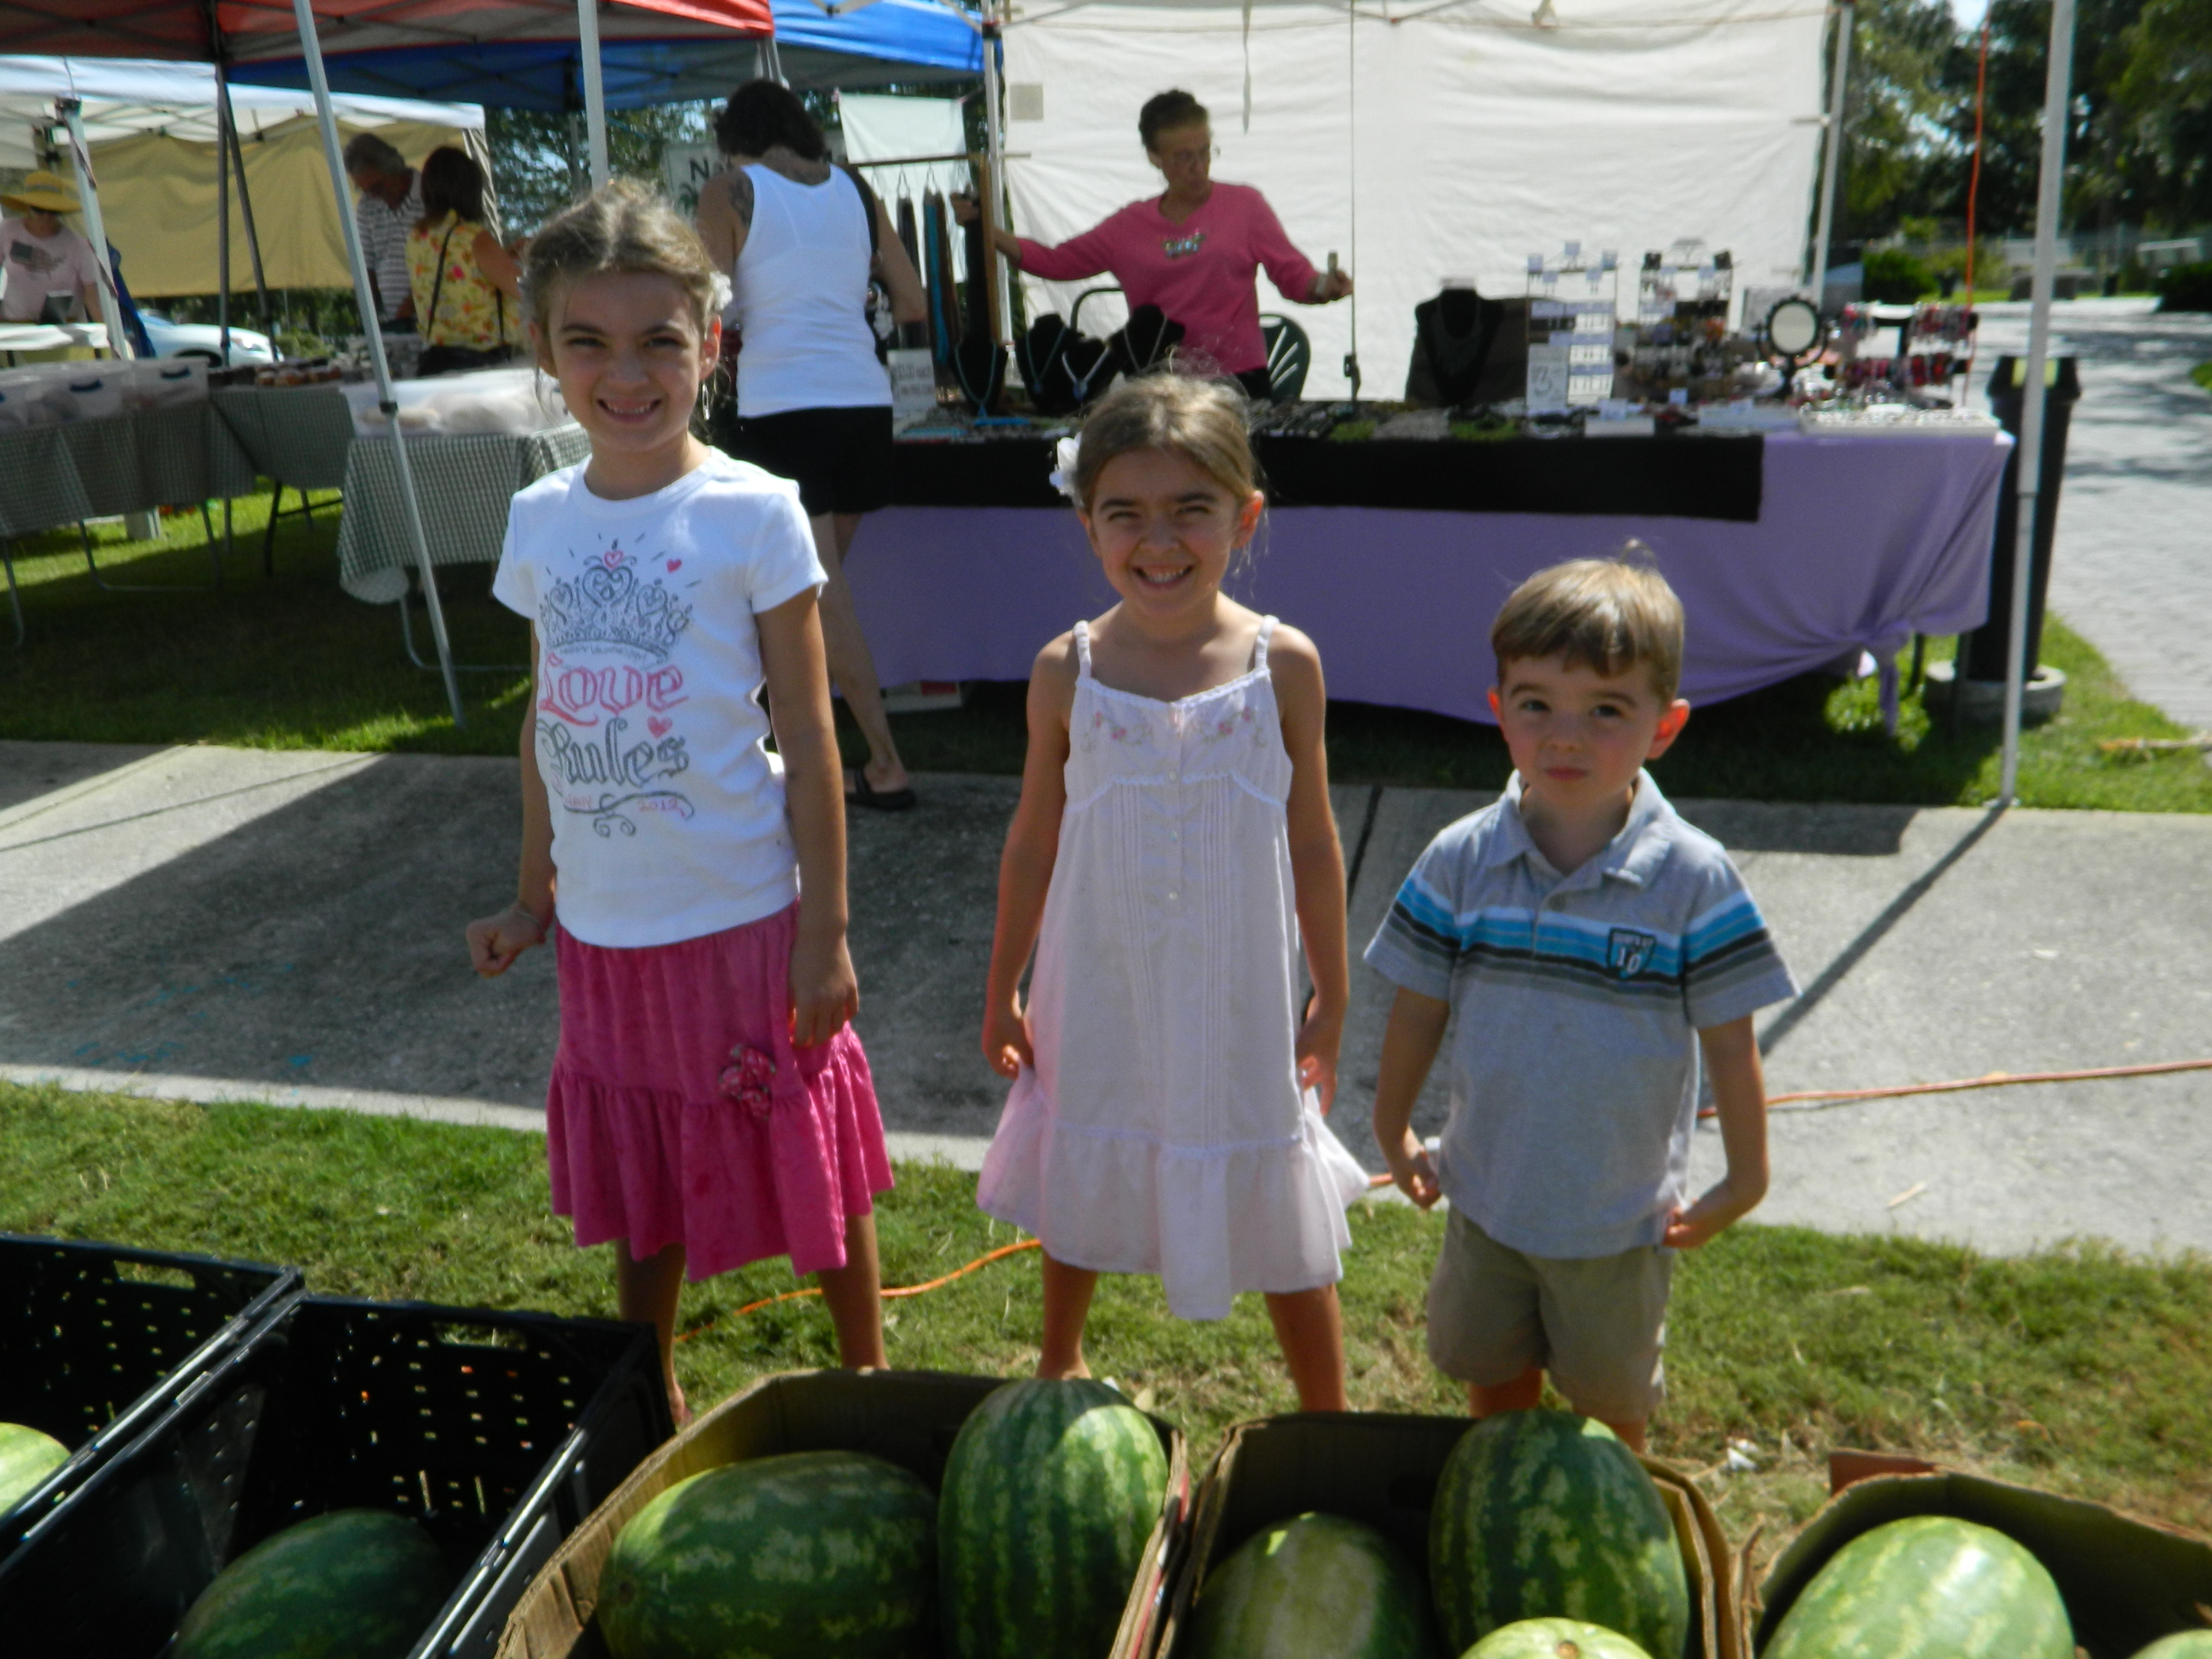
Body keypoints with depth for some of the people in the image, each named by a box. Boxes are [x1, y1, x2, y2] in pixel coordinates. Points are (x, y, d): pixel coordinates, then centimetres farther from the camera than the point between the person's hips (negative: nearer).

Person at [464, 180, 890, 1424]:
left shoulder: (754, 513, -12)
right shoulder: (541, 520, 2)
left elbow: (808, 735, -10)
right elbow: (548, 719, 11)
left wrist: (826, 933, -11)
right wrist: (536, 899, 14)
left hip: (742, 916, -5)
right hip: (606, 926, 5)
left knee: (811, 1171, 11)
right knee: (640, 1187, 21)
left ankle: (869, 1381, 35)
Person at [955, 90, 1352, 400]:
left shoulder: (1244, 205, 5)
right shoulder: (1130, 226, 10)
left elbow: (1294, 276, 2)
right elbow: (1054, 262, 16)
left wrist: (1323, 287, -20)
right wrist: (986, 231, 8)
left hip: (1237, 380, -1)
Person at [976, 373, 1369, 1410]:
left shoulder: (1283, 664, -12)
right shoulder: (1068, 672, -10)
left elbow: (1312, 844, -3)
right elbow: (1034, 840, 1)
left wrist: (1331, 1000, 2)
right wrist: (1002, 993, 6)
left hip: (1241, 1002, -1)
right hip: (1100, 996, 2)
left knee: (1283, 1221, 12)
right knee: (1081, 1191, 22)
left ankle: (1328, 1425, 36)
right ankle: (1060, 1362, 51)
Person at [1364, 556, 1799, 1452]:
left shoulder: (1694, 877, -18)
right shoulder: (1460, 860, -12)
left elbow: (1729, 1041, -10)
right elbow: (1419, 1007, -1)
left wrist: (1744, 1180, -4)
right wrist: (1393, 1134, 7)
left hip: (1621, 1217, -2)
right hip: (1487, 1198, 2)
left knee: (1611, 1408, 21)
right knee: (1494, 1388, 23)